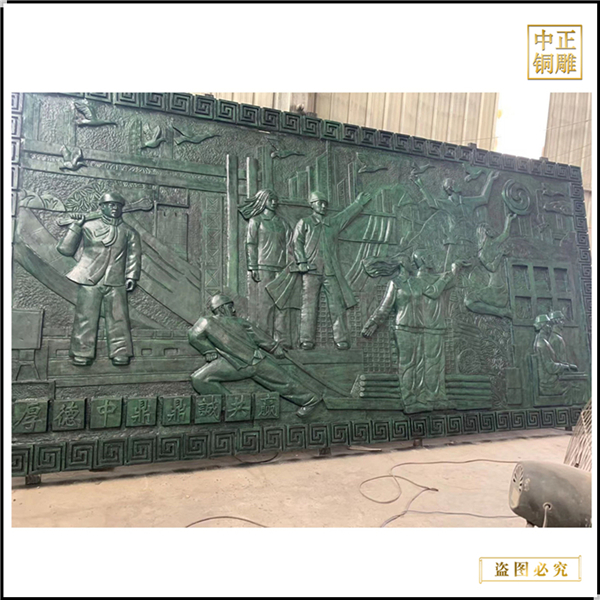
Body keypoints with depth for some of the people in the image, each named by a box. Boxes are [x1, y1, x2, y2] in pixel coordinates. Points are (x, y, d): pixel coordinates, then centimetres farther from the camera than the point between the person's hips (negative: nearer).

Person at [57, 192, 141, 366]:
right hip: (89, 280, -1)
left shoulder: (129, 232, 15)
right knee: (85, 318, -1)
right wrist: (76, 226, 1)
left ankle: (120, 354, 4)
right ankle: (82, 355, 7)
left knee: (118, 318, -2)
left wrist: (131, 276, -2)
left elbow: (134, 255, 10)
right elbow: (66, 249, 8)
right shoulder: (88, 227, 10)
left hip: (116, 282, 1)